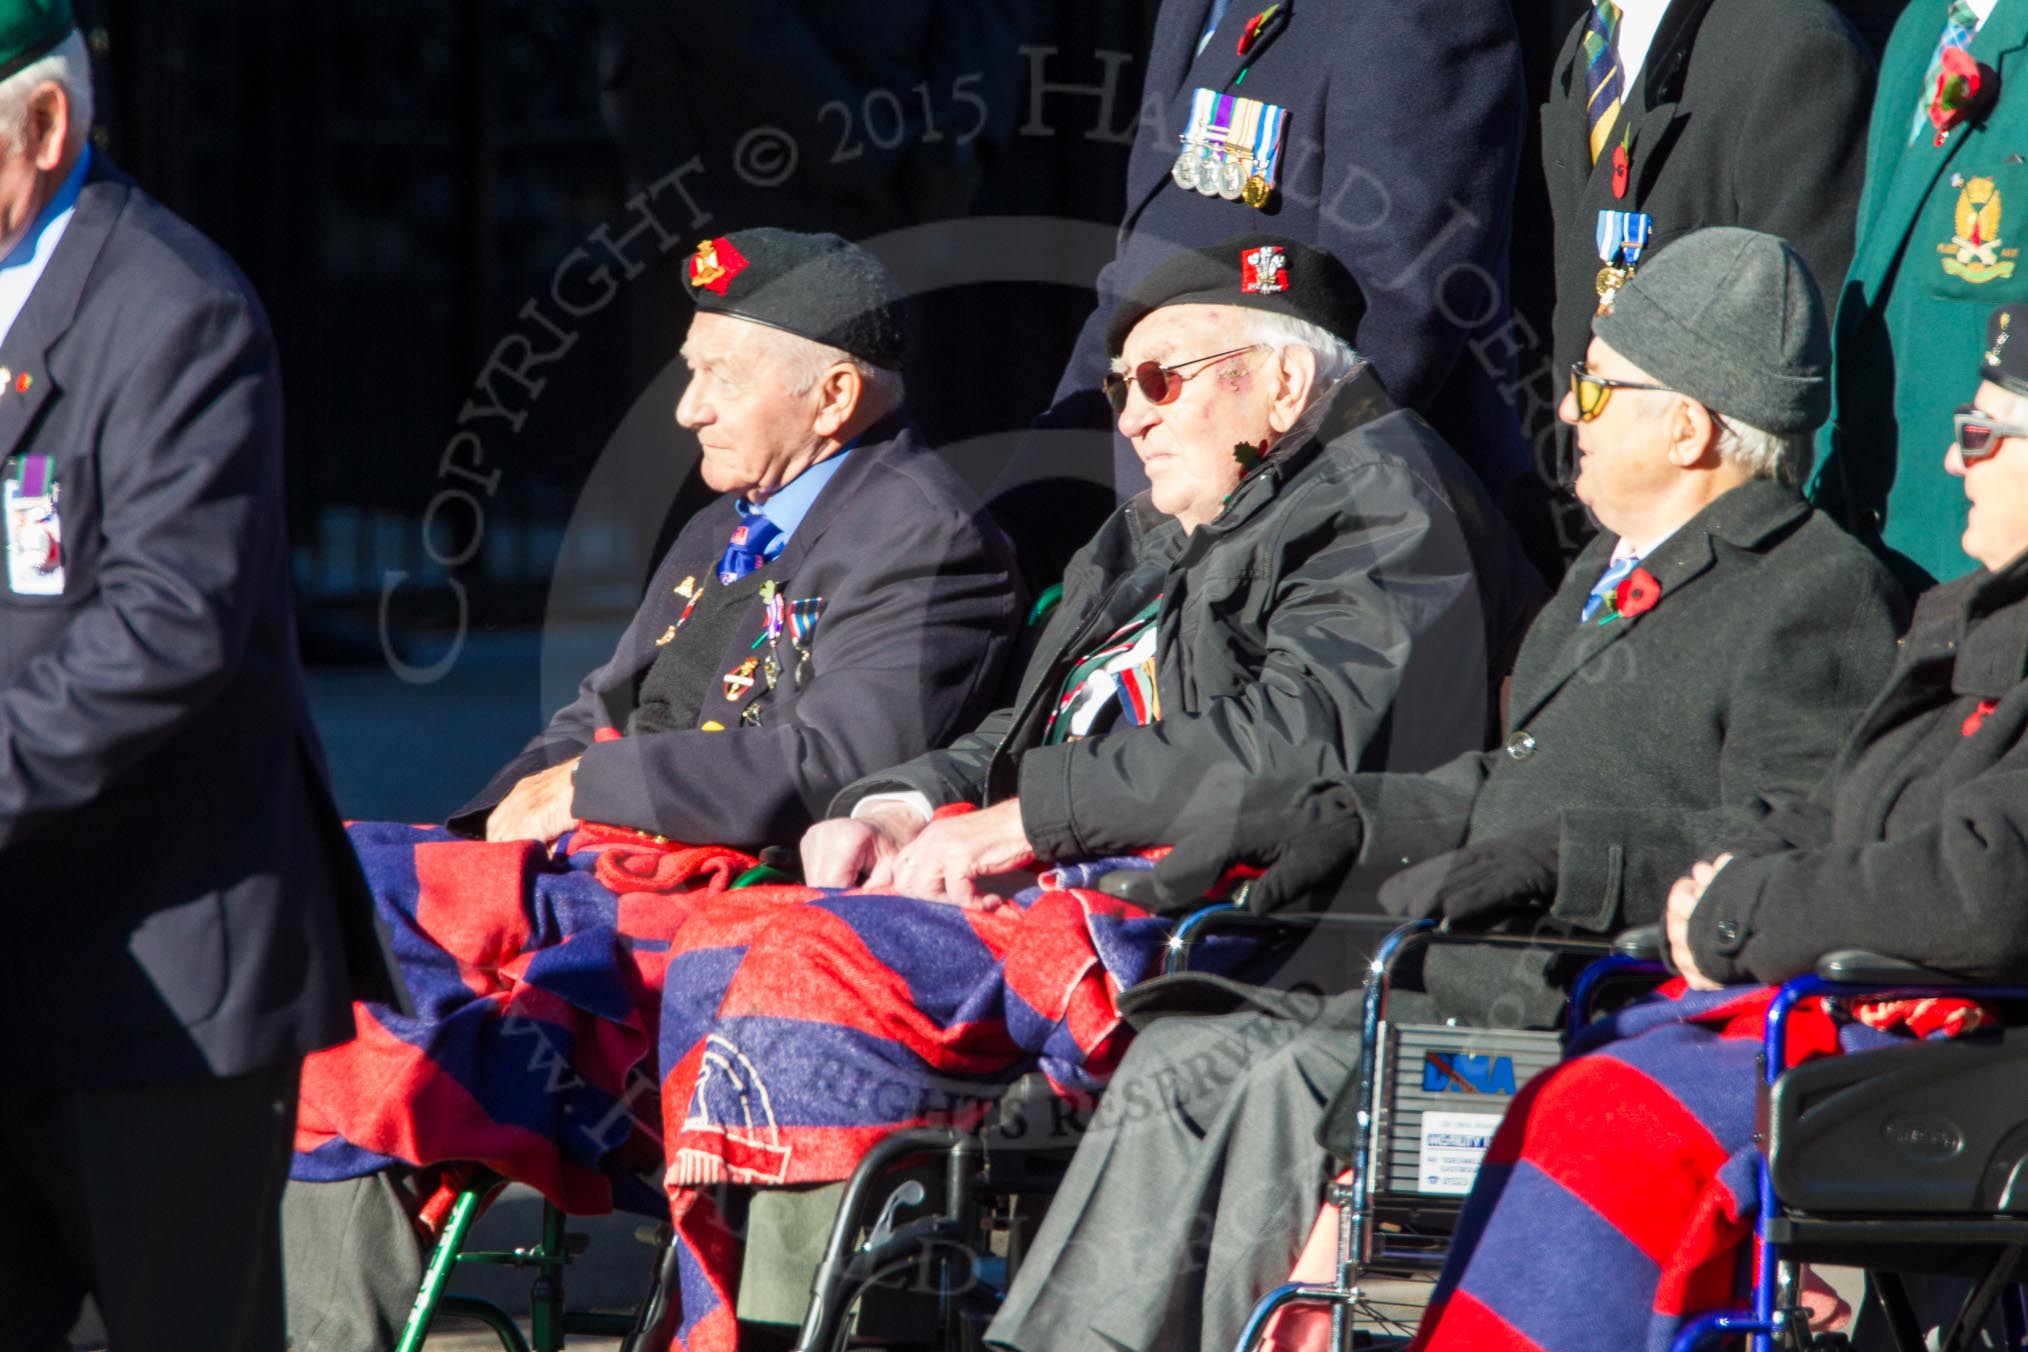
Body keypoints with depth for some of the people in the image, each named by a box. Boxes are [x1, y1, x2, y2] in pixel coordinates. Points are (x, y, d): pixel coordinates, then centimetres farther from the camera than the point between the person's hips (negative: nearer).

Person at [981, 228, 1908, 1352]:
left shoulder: (1823, 595, -8)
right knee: (1178, 1059, -4)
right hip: (1466, 976, 10)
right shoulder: (1611, 576, 26)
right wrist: (1346, 823, 15)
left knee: (1292, 1082, -25)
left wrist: (1561, 860, -27)